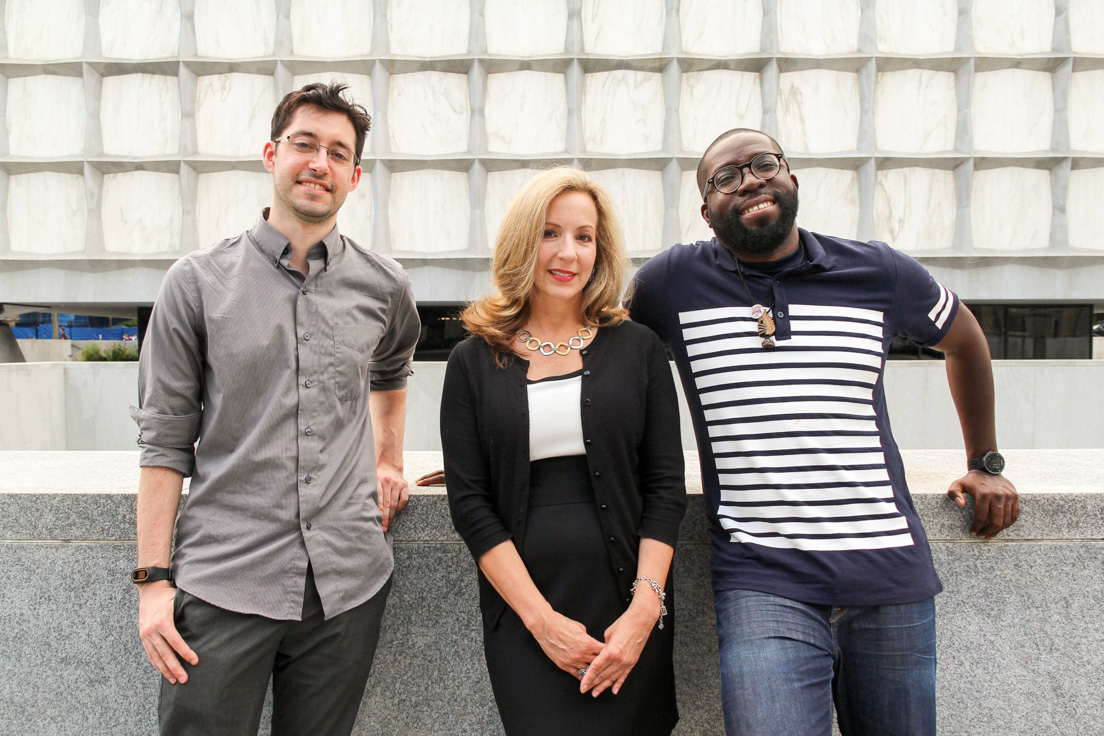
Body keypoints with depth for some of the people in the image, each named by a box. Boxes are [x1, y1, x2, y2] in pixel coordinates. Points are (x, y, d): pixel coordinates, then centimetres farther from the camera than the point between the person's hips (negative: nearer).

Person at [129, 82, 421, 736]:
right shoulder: (198, 282, -1)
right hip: (222, 580, -2)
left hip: (347, 580, 2)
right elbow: (166, 437, 0)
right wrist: (153, 577, -3)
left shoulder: (385, 287, 4)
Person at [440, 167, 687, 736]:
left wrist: (645, 607, -9)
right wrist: (542, 619, -9)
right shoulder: (475, 361, 4)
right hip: (522, 612, 0)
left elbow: (666, 486, 2)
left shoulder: (638, 349, 5)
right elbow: (468, 501, -1)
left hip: (629, 608, 1)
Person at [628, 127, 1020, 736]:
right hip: (764, 587, -2)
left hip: (892, 576, 3)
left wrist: (986, 464, 24)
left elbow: (965, 341, 22)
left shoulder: (879, 273, 4)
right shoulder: (671, 282, -1)